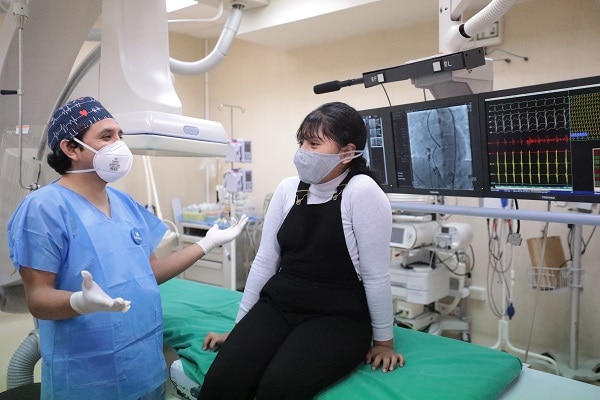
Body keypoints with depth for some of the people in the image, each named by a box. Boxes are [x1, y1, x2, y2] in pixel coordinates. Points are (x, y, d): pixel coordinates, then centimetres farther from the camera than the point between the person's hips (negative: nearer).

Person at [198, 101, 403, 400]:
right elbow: (264, 261, 6)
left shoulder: (362, 191, -14)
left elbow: (376, 274, -10)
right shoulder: (288, 189, 3)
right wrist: (240, 326, 9)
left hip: (338, 317, -3)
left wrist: (383, 340, -3)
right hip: (277, 305, 4)